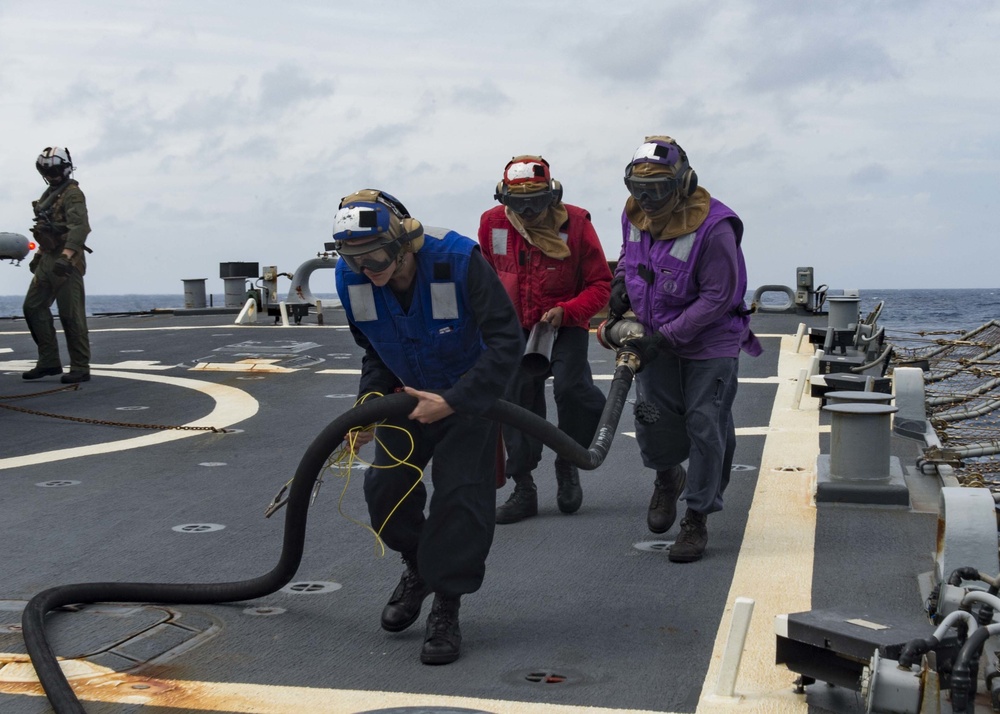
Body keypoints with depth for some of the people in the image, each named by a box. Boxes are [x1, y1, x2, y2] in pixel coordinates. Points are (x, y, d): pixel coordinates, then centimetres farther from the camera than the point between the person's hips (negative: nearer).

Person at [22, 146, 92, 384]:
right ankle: (49, 361, 11)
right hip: (48, 261, 9)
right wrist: (38, 255, 23)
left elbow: (79, 227, -23)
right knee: (33, 307, 6)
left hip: (67, 263, -9)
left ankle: (80, 368, -2)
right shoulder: (49, 194, 19)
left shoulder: (72, 193, -10)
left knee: (71, 315, -7)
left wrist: (66, 257, -33)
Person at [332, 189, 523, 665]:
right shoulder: (351, 277, -17)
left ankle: (446, 610, 4)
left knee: (461, 494, -11)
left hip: (470, 395, -4)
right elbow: (374, 352, 1)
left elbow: (508, 341, -28)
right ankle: (418, 567, 30)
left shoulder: (459, 260, -32)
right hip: (408, 394, 4)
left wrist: (452, 402, -31)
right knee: (386, 488, 0)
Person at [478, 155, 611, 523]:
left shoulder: (575, 223, -15)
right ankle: (523, 489, 15)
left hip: (565, 324, -3)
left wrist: (566, 311, -23)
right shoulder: (492, 223, -7)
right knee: (517, 402, 3)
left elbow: (600, 283, -10)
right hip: (516, 328, 3)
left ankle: (568, 463, 2)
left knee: (570, 387, -24)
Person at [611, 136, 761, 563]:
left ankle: (697, 519, 11)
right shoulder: (634, 214, -3)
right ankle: (667, 478, 30)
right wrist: (621, 282, -2)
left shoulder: (713, 227, -24)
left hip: (710, 343, -5)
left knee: (706, 428, -3)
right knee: (652, 420, -3)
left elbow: (719, 297, -23)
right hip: (658, 339, 5)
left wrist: (665, 338, -25)